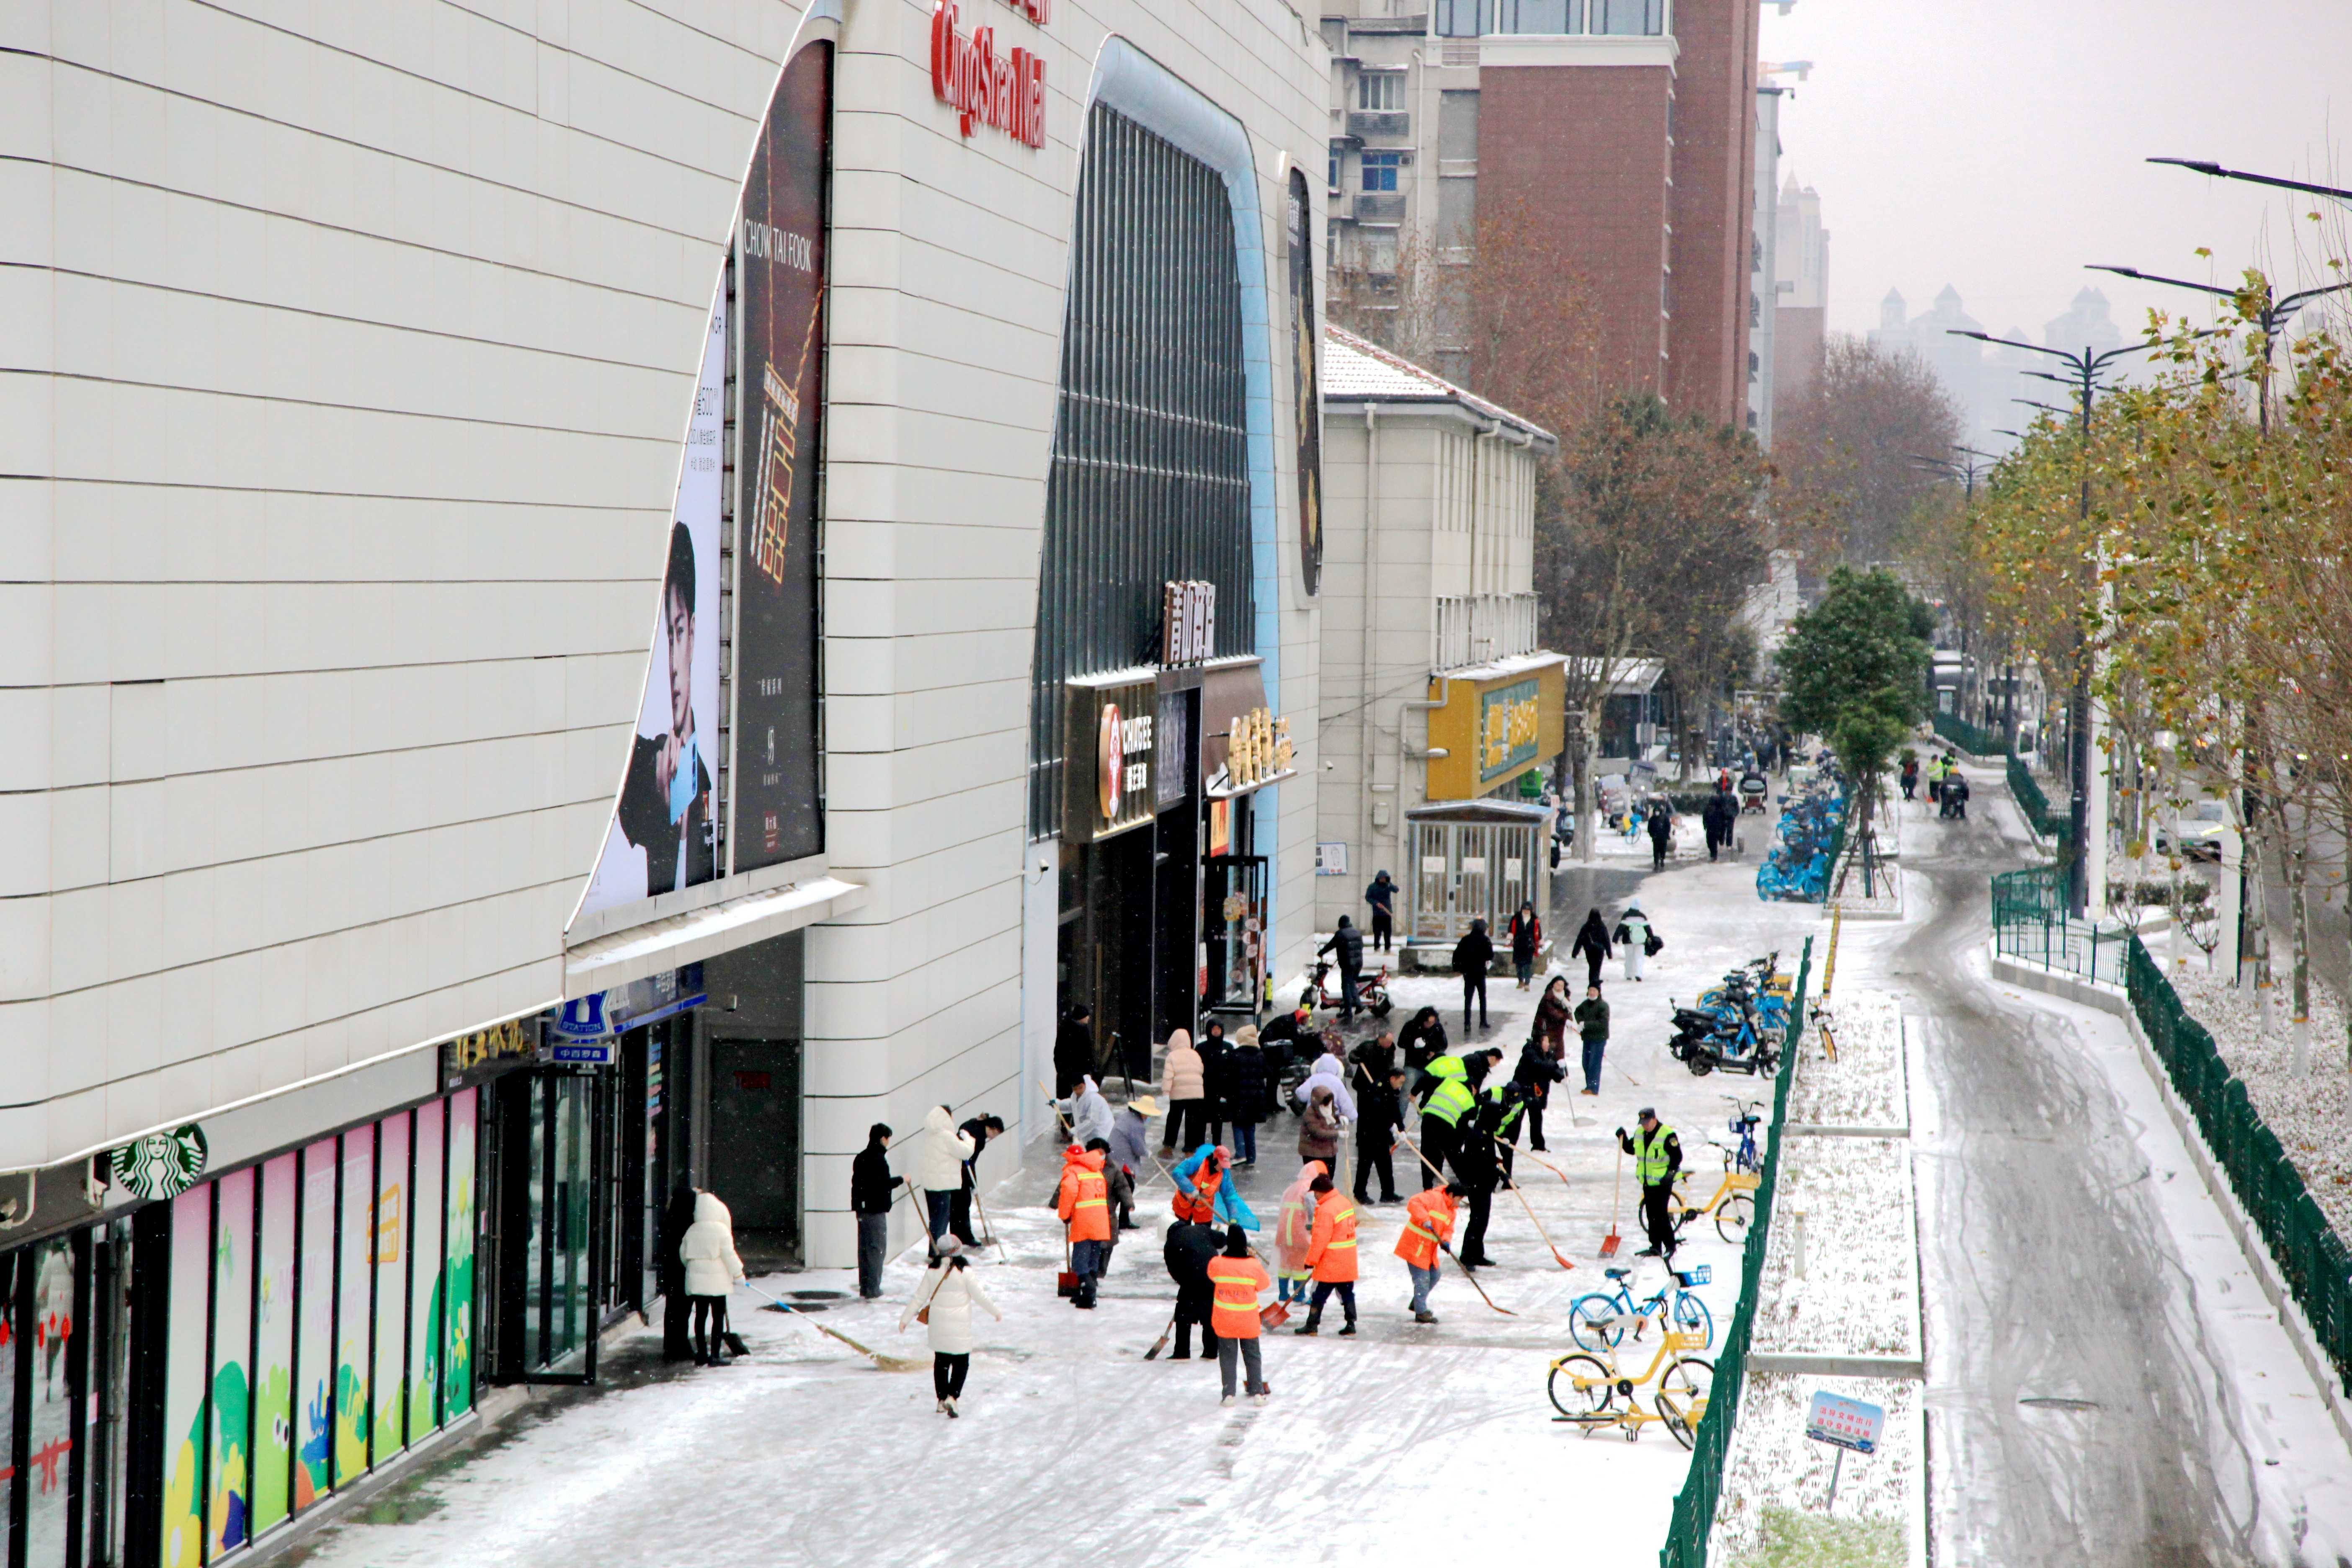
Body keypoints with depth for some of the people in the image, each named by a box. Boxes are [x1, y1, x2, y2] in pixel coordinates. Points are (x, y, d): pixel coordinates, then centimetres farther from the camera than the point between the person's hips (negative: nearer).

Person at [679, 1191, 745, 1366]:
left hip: (696, 1280, 5)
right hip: (717, 1281, -5)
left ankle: (701, 1353, 12)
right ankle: (715, 1355, -4)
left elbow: (683, 1254, 11)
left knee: (701, 1316, 10)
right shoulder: (721, 1230, -12)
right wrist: (738, 1274, 0)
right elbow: (729, 1255, -12)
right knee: (718, 1316, 0)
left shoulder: (692, 1231, 3)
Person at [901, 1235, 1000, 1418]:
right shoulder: (965, 1272, -13)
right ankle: (952, 1397, -14)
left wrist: (905, 1319, 12)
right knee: (961, 1363, 3)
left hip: (938, 1323, 4)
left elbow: (919, 1298, 2)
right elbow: (979, 1296, -7)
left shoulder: (933, 1272, -2)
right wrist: (996, 1312, 8)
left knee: (941, 1361, 17)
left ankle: (941, 1399, 23)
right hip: (959, 1325, -4)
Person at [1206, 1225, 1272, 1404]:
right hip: (1248, 1321, 0)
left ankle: (1229, 1394, 6)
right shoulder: (1254, 1265, -17)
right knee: (1252, 1356, 15)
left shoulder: (1216, 1264, -15)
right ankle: (1258, 1393, 15)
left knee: (1227, 1357, 10)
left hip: (1224, 1322, 0)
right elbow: (1264, 1284, 1)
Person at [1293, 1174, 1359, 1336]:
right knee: (1347, 1292, 12)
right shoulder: (1345, 1202, 7)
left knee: (1320, 1294, 2)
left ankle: (1312, 1325, 8)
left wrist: (1311, 1261, -12)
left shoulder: (1326, 1210, -21)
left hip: (1331, 1262, -8)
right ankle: (1351, 1324, 11)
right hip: (1348, 1260, 8)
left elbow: (1320, 1239, -21)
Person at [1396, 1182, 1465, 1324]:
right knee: (1422, 1278, -9)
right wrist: (1425, 1219, -36)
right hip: (1416, 1246, -10)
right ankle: (1421, 1313, -4)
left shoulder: (1451, 1211, 14)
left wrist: (1446, 1241, -11)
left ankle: (1418, 1303, 34)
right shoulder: (1433, 1198, -14)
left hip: (1430, 1249, 10)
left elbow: (1448, 1229, 10)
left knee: (1434, 1276, 17)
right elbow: (1414, 1203, -27)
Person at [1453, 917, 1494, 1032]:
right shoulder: (1485, 940, -8)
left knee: (1468, 998, 3)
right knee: (1482, 997, 15)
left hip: (1468, 972, 2)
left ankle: (1467, 1024, -6)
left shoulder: (1466, 940, 1)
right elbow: (1490, 956, -12)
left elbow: (1457, 954, 0)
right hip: (1480, 972, -2)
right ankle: (1483, 1022, 16)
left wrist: (1457, 968, 7)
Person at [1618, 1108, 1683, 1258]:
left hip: (1662, 1183, -8)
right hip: (1647, 1182, 8)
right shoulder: (1640, 1134, 7)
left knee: (1661, 1215, -10)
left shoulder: (1667, 1135, -15)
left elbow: (1677, 1156, -13)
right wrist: (1623, 1139, 3)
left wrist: (1671, 1173, -21)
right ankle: (1655, 1247, 17)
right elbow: (1631, 1149, 20)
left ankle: (1670, 1247, -2)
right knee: (1651, 1216, 10)